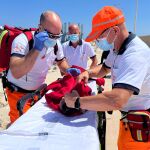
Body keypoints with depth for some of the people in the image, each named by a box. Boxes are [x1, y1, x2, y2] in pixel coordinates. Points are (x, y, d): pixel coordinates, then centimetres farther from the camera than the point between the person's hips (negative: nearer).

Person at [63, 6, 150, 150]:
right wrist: (88, 72, -5)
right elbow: (105, 68, 17)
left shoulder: (135, 54, -32)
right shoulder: (118, 48, 0)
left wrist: (76, 101, -32)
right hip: (129, 117, 8)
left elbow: (116, 100, -44)